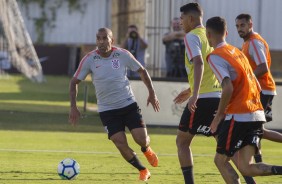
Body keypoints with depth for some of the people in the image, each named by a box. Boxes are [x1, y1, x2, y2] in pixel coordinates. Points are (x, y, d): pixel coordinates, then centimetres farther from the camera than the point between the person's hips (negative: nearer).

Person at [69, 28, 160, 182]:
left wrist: (152, 93, 1)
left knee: (141, 139, -8)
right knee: (121, 144, -12)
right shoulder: (89, 59, -10)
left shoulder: (123, 55, -9)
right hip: (107, 110, 0)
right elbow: (74, 82, -1)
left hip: (128, 104, 0)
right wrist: (73, 107, -9)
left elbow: (142, 71, 5)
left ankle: (146, 149, 33)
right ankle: (143, 170, 13)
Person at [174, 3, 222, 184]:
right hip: (219, 96, 7)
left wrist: (195, 93, -31)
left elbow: (199, 63, -22)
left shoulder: (192, 36, -6)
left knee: (182, 141, 5)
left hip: (202, 99, -7)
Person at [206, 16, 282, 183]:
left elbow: (228, 88, -20)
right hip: (257, 114, 7)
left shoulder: (215, 57, -6)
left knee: (220, 160, 6)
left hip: (238, 116, -7)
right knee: (245, 168, 2)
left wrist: (219, 116, -9)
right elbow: (257, 88, 21)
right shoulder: (238, 52, 20)